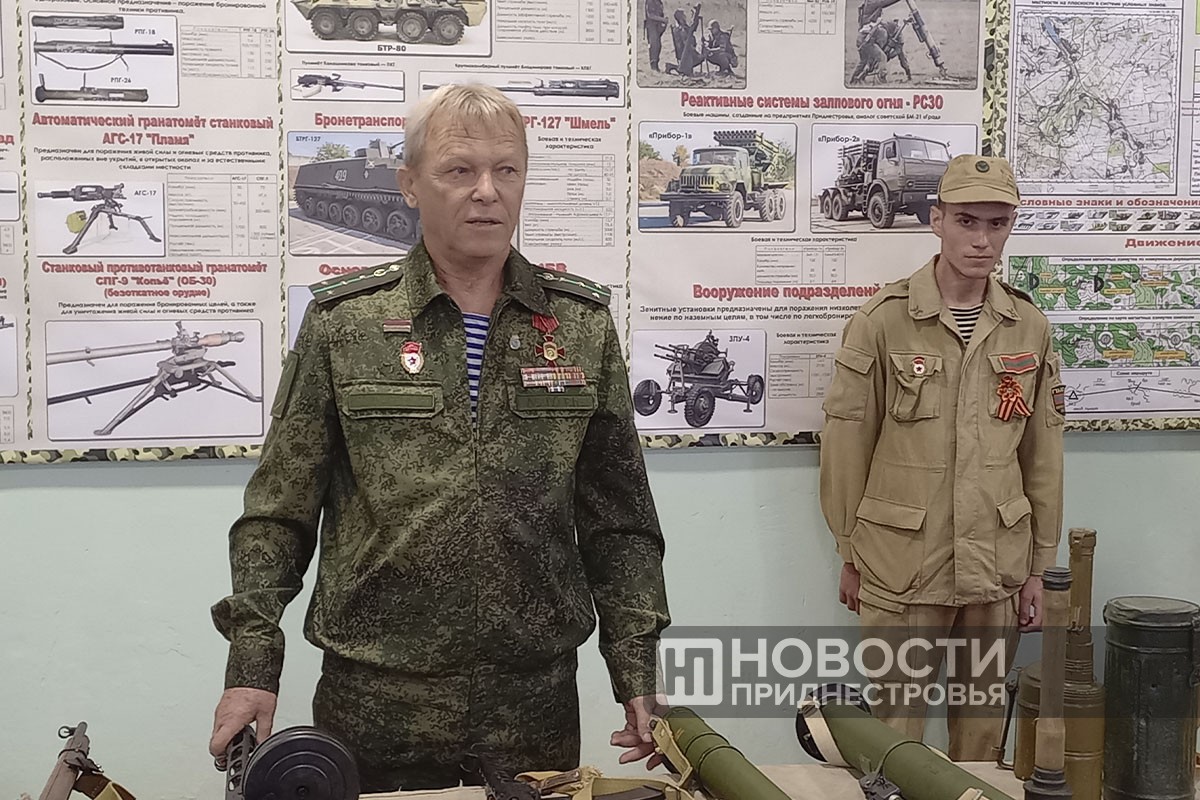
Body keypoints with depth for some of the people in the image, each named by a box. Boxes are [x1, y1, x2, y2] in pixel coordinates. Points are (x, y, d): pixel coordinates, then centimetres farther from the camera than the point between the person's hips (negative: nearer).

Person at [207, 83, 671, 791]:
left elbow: (618, 520, 7)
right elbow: (278, 512, 2)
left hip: (538, 702, 2)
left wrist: (637, 676, 2)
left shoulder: (583, 324, 4)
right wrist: (252, 667, -5)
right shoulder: (342, 322, 0)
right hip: (374, 701, -1)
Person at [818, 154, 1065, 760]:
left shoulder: (1030, 328, 4)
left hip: (996, 571, 3)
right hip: (901, 571, -3)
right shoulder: (881, 322, -8)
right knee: (895, 723, 4)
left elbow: (1043, 454, 8)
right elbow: (846, 445, -3)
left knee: (982, 724, 15)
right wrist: (851, 556, 1)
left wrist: (1037, 567, 9)